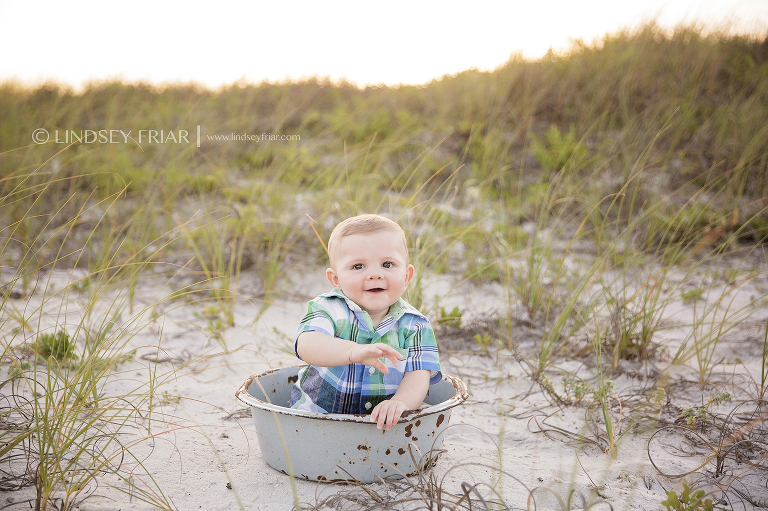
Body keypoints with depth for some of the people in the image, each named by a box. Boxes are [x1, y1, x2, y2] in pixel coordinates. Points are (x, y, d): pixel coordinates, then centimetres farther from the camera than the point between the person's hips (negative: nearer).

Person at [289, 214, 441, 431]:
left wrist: (400, 402, -31)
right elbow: (307, 345, -28)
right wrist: (353, 352, -46)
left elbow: (418, 376, -9)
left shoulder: (414, 326, -1)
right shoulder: (329, 309, -8)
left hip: (382, 421, 2)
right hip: (317, 416, -2)